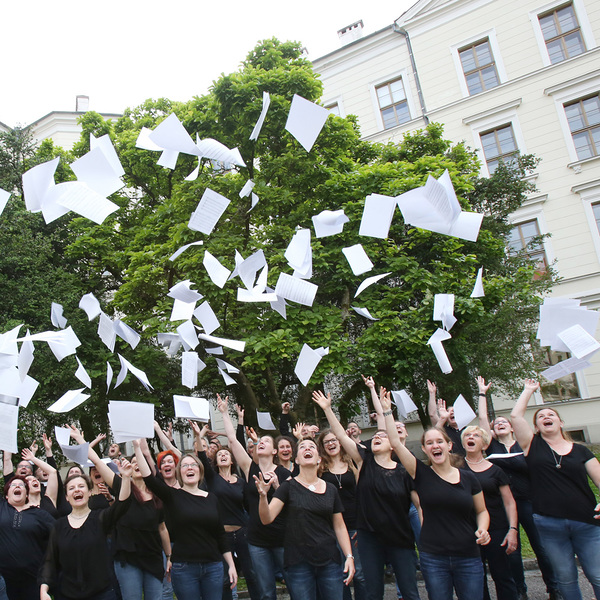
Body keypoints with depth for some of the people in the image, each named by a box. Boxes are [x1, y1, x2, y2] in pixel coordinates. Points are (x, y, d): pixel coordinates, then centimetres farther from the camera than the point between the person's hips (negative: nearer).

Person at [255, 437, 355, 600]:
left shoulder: (330, 489, 7)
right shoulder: (289, 486, -2)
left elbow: (339, 526, 11)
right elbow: (267, 518, -10)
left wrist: (349, 556, 1)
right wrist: (263, 496, -28)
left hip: (330, 561, 3)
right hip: (298, 564, -2)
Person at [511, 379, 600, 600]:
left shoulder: (580, 451, 10)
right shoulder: (533, 446, 5)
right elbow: (515, 415, -2)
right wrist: (528, 390, 10)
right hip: (549, 525, -1)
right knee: (566, 579, 7)